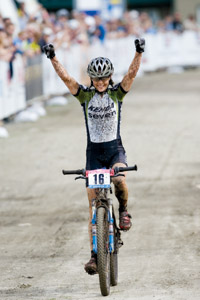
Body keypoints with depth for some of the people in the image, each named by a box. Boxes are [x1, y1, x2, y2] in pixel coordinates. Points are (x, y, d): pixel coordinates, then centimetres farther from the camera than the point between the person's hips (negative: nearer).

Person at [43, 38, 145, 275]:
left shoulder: (117, 93, -1)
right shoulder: (85, 95, -1)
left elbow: (132, 74, -16)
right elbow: (66, 77, -13)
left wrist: (139, 53, -31)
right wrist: (52, 58, -28)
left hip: (115, 149, -1)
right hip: (94, 151, 1)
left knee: (119, 180, -33)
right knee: (94, 203, -4)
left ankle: (124, 210, 0)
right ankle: (95, 253, -1)